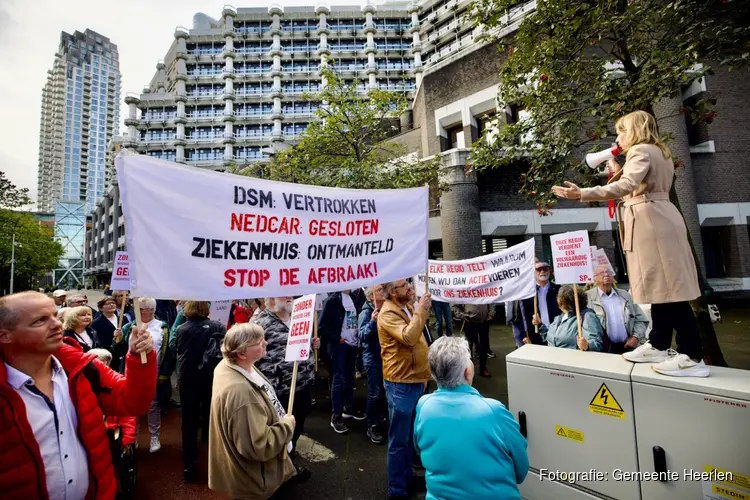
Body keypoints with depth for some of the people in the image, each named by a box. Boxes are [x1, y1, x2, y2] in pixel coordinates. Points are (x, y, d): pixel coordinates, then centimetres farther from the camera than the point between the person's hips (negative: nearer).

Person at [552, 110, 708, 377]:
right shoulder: (659, 152, 23)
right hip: (656, 221, 11)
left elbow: (626, 186, -27)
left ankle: (692, 356, -5)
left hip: (651, 221, -11)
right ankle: (659, 345, 16)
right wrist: (618, 171, 18)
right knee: (661, 286, 10)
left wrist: (581, 193, -35)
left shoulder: (640, 151, -8)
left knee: (668, 287, -10)